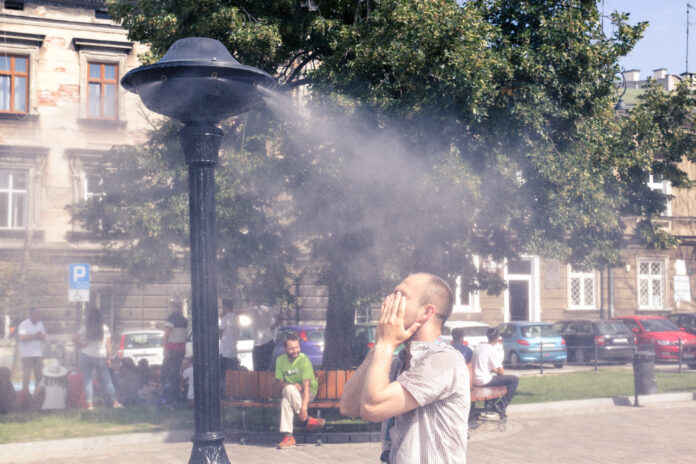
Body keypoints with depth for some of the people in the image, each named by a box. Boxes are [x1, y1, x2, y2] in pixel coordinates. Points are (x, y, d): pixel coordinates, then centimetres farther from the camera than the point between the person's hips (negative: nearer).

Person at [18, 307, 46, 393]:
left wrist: (41, 336, -10)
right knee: (26, 374, -6)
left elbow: (44, 338, 12)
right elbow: (22, 338, -18)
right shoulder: (24, 324, -7)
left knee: (39, 374, 6)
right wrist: (35, 336, -14)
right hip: (27, 354, -6)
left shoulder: (40, 323, 13)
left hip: (38, 353, 6)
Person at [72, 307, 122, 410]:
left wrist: (82, 345, 5)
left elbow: (74, 339, -8)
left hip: (86, 356, -1)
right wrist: (109, 358, 6)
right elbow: (108, 345, 1)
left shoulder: (85, 328, -5)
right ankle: (114, 401, 6)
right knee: (106, 380, 9)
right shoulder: (105, 328, -1)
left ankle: (89, 404, -4)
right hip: (101, 356, 1)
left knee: (88, 381, 3)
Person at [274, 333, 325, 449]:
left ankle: (306, 421, -25)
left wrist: (304, 407, -37)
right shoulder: (280, 360, 0)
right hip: (290, 391, 4)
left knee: (289, 390, -35)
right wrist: (294, 385, -19)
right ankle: (288, 436, -28)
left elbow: (306, 385, -25)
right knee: (285, 401, -32)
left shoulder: (304, 360, -16)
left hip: (309, 392, -4)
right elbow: (280, 381, 4)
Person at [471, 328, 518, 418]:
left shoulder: (478, 347, 10)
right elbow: (501, 372, -10)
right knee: (514, 379, -7)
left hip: (475, 381, 9)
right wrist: (497, 370, 11)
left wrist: (493, 369, 17)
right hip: (484, 381, -9)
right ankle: (501, 405, -4)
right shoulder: (491, 350, -14)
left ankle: (489, 403, 29)